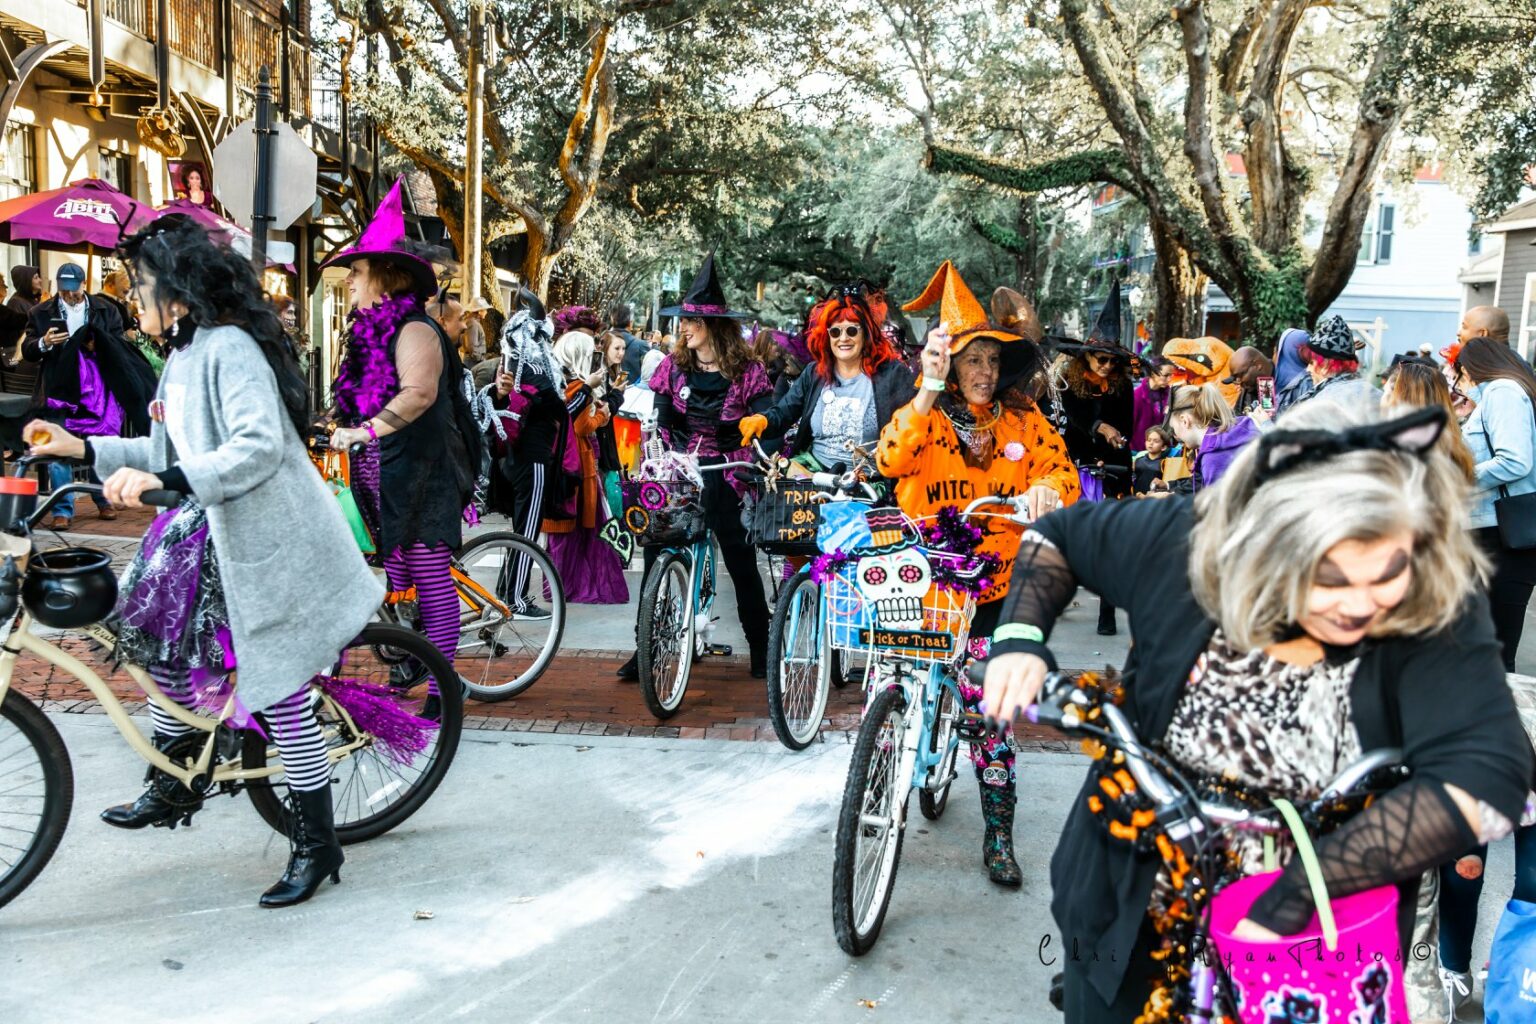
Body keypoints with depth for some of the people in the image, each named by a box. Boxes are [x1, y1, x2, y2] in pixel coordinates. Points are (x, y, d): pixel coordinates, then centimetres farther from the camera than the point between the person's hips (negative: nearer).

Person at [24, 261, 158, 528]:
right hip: (60, 393, 0)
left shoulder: (105, 310, 7)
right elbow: (27, 351, 6)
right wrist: (44, 343, -15)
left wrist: (99, 344, -14)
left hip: (98, 392, 1)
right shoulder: (41, 313, 6)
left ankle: (104, 500, 26)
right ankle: (62, 510, 4)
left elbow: (120, 345, 6)